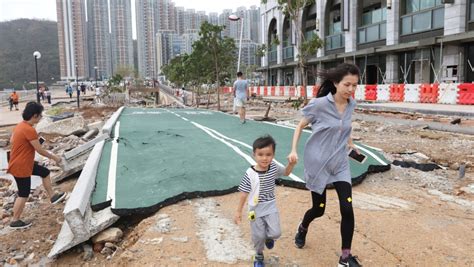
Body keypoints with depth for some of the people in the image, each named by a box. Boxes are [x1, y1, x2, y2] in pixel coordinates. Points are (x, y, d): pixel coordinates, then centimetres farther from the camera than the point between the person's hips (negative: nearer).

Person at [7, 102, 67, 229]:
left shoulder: (20, 125, 2)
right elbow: (40, 150, -21)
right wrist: (55, 157, -7)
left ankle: (52, 196, 30)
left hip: (23, 163, 10)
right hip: (21, 167, -10)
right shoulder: (29, 130, -27)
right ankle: (15, 221, 18)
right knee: (23, 194, 4)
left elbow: (12, 141, 17)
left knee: (45, 172, 20)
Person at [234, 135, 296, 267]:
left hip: (271, 207, 3)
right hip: (256, 209, -3)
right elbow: (244, 193, -13)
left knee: (276, 233, -4)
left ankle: (268, 237, 34)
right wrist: (238, 211, -9)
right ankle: (259, 255, 39)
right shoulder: (250, 173, -20)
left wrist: (291, 164, -9)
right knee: (258, 236, 8)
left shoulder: (274, 167, -9)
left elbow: (286, 172, 12)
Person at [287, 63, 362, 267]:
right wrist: (293, 150, -14)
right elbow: (301, 126, -6)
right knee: (319, 209, 9)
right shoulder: (320, 104, -18)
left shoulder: (351, 105, -2)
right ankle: (303, 228, 45)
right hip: (317, 163, -4)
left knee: (347, 209, -7)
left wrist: (350, 143, 17)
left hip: (340, 164, 4)